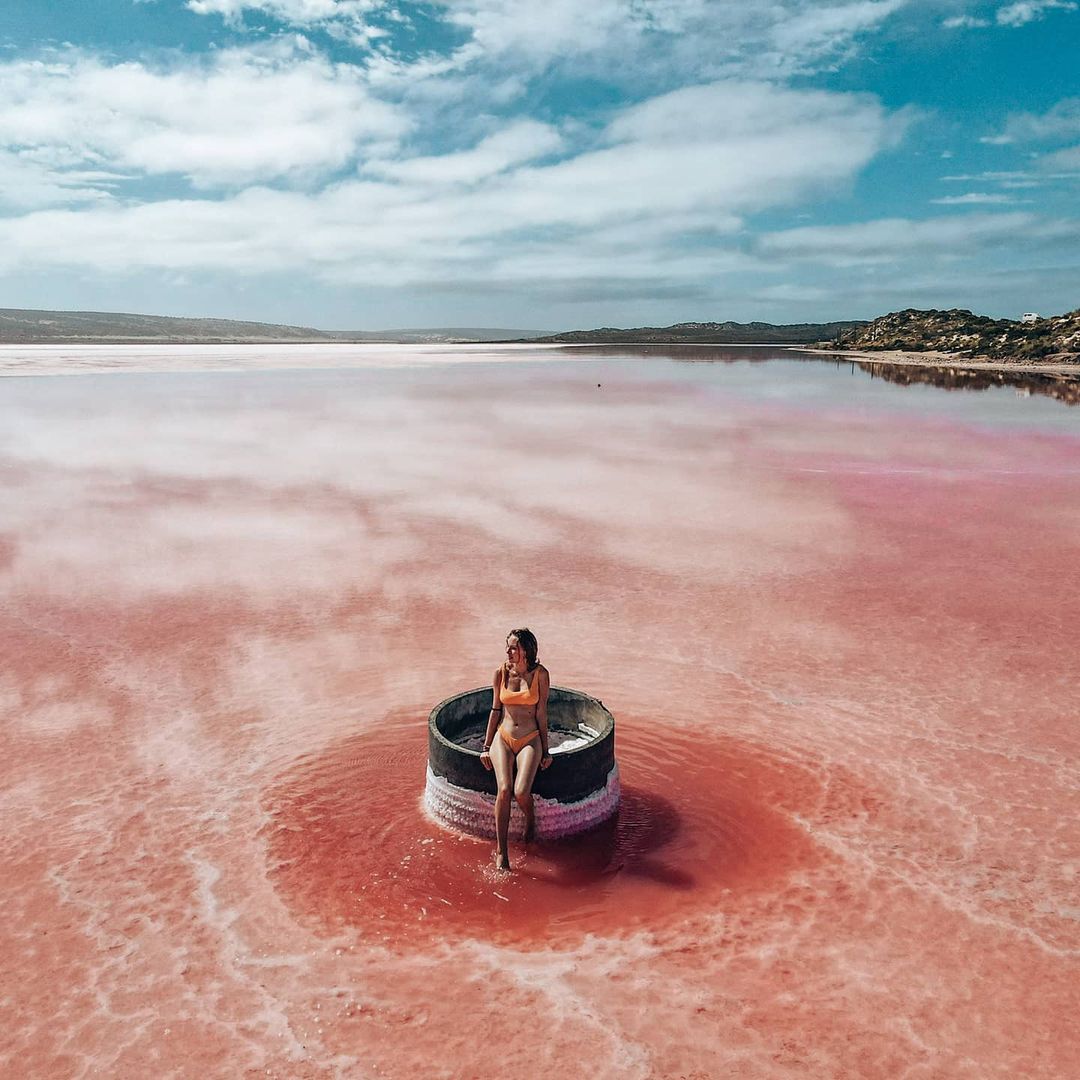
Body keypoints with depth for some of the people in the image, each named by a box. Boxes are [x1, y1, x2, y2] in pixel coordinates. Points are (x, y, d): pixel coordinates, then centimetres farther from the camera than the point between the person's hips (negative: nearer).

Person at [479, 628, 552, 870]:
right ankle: (502, 852, -12)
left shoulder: (540, 674, -5)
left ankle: (530, 818, 12)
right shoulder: (501, 672, 1)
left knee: (521, 791, -24)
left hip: (530, 740, -2)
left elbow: (541, 713, 0)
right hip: (503, 738, 2)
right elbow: (495, 710, 8)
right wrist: (487, 746, 7)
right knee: (504, 789, -23)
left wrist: (545, 750, 2)